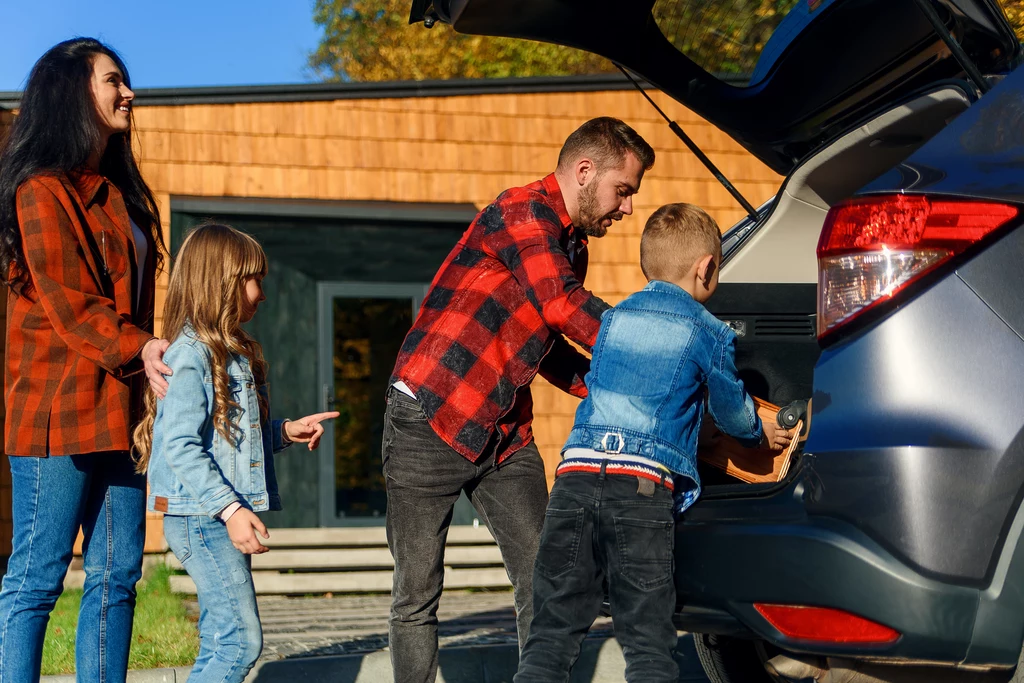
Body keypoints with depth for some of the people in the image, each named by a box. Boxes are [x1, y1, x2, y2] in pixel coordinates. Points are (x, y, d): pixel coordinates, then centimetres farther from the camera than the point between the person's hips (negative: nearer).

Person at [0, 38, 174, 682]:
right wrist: (136, 348, -22)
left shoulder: (117, 191, 20)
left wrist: (147, 359, 13)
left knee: (118, 574, 7)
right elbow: (63, 301, -15)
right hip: (59, 410, -9)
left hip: (115, 407, 9)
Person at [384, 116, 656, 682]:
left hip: (506, 435, 8)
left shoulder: (571, 248, 14)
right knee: (417, 596, 1)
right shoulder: (523, 212, -14)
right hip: (428, 423, -8)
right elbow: (561, 306, -28)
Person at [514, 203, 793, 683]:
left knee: (551, 635, 8)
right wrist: (761, 434, 41)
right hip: (645, 486, -4)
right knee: (647, 643, 0)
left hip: (577, 473, 4)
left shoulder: (613, 319, 21)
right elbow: (731, 410, 17)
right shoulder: (710, 335, 5)